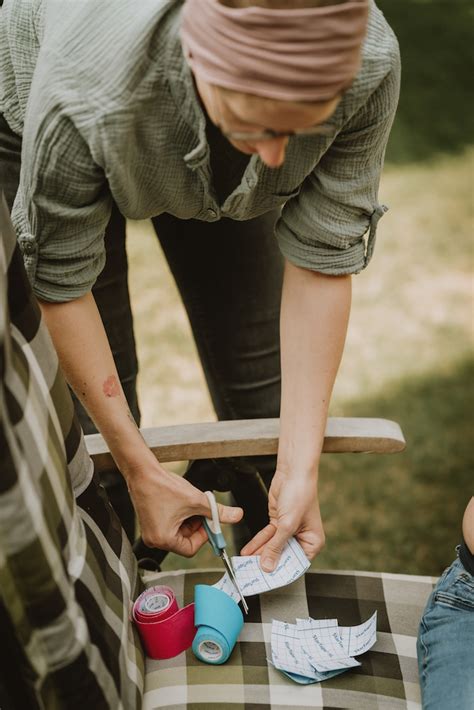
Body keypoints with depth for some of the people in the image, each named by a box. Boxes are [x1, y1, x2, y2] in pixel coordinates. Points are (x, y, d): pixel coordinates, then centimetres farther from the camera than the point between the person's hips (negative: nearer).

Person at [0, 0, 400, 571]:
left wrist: (301, 468, -25)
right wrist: (142, 474, -24)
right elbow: (61, 283, -29)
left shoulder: (369, 66, -35)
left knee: (262, 390, 2)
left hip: (218, 168, 3)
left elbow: (322, 260, -25)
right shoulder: (86, 94, -43)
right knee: (88, 396, -6)